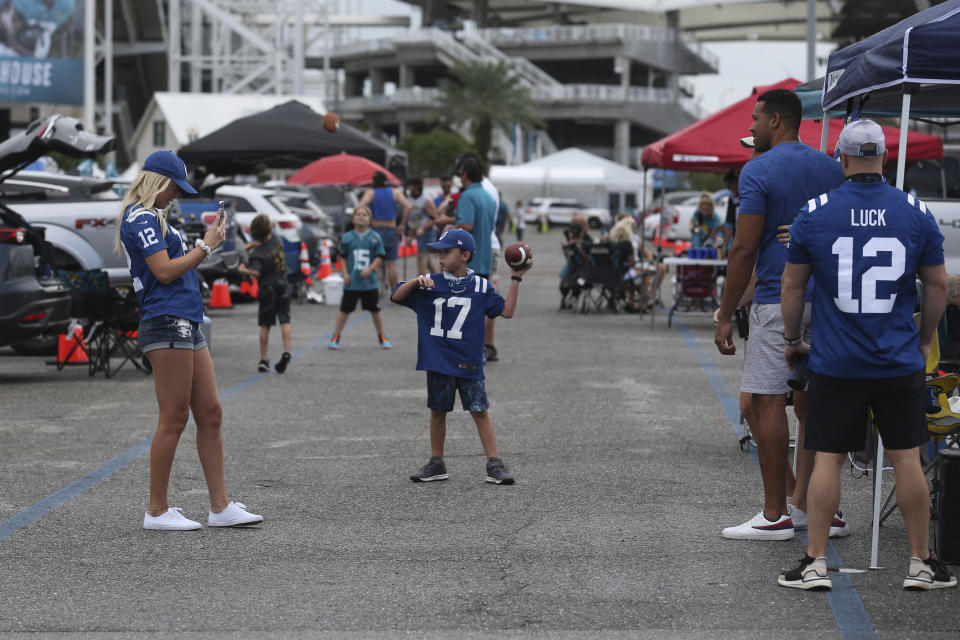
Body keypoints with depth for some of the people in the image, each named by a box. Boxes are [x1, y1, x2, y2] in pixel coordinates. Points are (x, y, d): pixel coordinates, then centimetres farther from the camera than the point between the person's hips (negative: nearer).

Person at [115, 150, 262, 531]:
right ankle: (157, 511, 0)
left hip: (187, 326, 11)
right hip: (166, 324, -11)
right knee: (174, 418, -7)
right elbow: (164, 271, -17)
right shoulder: (140, 218, -9)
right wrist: (205, 247, -6)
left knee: (210, 413, 8)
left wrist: (208, 243, 16)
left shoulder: (151, 218, 22)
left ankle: (220, 507, 10)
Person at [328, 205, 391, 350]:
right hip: (352, 282, 0)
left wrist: (370, 269, -15)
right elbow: (343, 258, 7)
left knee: (375, 310, 9)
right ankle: (336, 337, 13)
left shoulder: (375, 237, -2)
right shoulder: (347, 238, 0)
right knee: (344, 310, 3)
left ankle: (382, 337, 24)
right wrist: (345, 274, -3)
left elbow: (379, 257, -1)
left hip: (370, 282, 0)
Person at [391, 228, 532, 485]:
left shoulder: (480, 286, 0)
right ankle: (436, 464, 22)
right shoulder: (431, 284, 2)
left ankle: (494, 464, 2)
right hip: (438, 362, 2)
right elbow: (397, 297, 0)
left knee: (480, 411, -2)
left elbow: (507, 311, -1)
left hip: (468, 363, -2)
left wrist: (516, 278, -5)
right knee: (437, 411, 11)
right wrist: (416, 281, -17)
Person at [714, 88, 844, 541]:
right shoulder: (831, 168, 12)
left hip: (777, 300, -7)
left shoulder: (759, 172, -9)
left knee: (767, 401, -3)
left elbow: (744, 249, -12)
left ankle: (775, 515, -2)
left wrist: (725, 316, -8)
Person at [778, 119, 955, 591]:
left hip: (835, 362, -1)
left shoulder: (814, 213, -3)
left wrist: (791, 340, 17)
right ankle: (921, 563, 13)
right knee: (906, 458, 6)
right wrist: (925, 341, 19)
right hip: (900, 363, 1)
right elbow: (938, 285, 6)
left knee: (827, 458, 4)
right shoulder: (917, 213, -1)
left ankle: (815, 563, 6)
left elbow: (792, 284, 3)